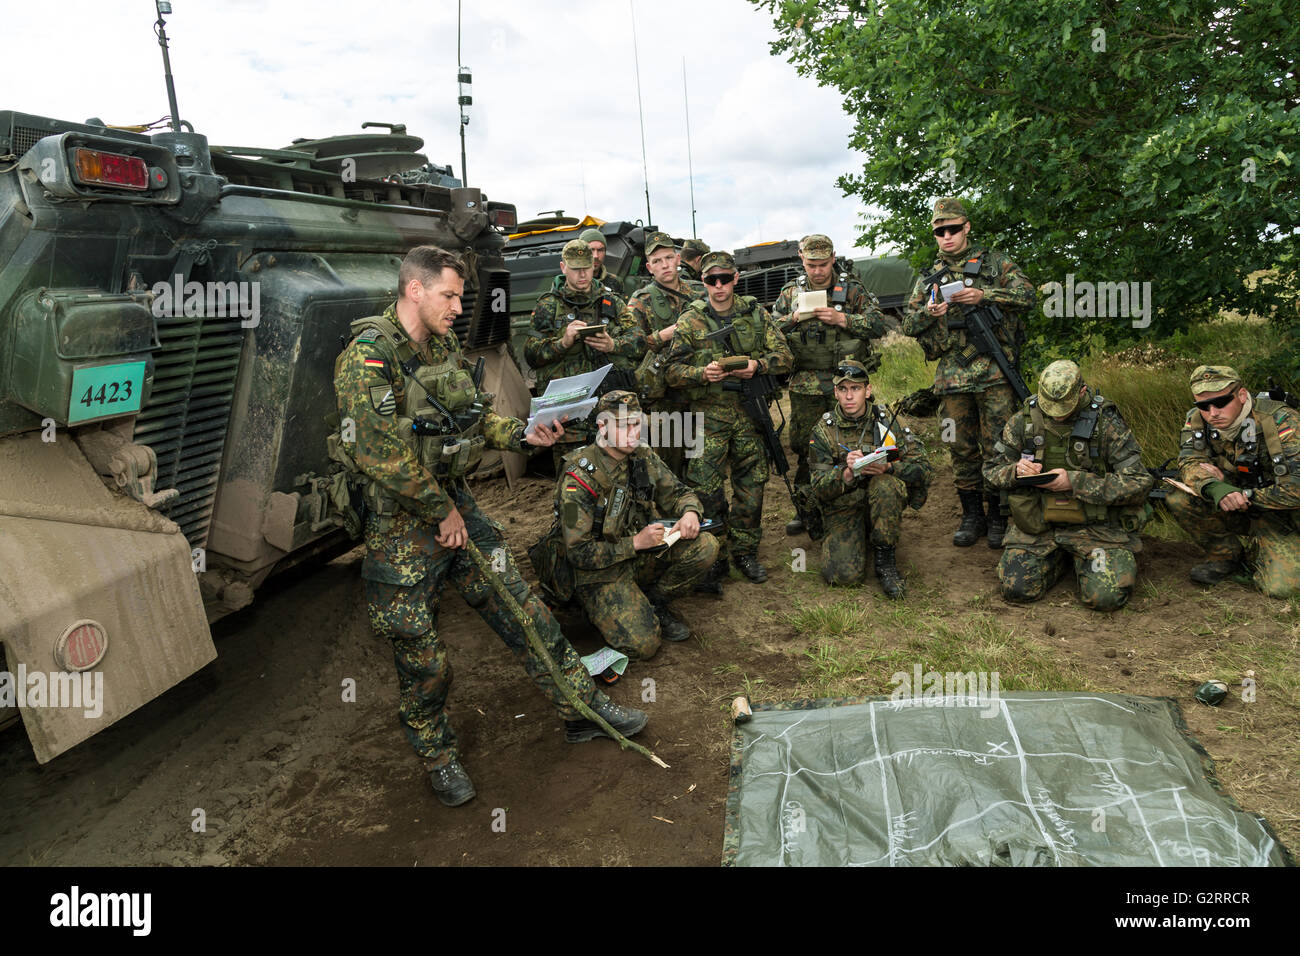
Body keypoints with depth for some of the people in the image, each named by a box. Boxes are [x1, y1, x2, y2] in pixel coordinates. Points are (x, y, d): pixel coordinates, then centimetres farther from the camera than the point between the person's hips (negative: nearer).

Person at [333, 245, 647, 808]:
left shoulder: (444, 346, 9)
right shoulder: (368, 357, -17)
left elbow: (475, 417, 17)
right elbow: (381, 453, -24)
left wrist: (523, 436, -1)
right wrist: (442, 510, -17)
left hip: (455, 503, 7)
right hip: (401, 525, -7)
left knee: (521, 608, 9)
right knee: (420, 652, 5)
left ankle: (582, 708, 22)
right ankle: (437, 756, 27)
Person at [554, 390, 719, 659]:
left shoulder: (643, 457, -4)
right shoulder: (579, 478, -23)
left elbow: (677, 493, 9)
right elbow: (579, 553, -21)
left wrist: (690, 512, -15)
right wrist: (636, 542, -23)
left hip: (641, 557, 6)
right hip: (599, 574, -6)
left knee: (706, 546, -15)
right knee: (642, 645, -22)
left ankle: (653, 603, 4)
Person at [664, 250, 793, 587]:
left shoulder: (756, 314, 7)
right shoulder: (691, 320, 1)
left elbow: (784, 355, 6)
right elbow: (672, 371, -1)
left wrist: (757, 364, -14)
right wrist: (702, 373, -20)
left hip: (749, 411, 2)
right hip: (708, 413, -2)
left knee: (751, 483, 8)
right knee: (705, 488, -7)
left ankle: (745, 550, 24)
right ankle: (713, 559, 5)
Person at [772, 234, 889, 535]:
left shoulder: (852, 289, 2)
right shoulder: (791, 292, 9)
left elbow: (879, 326, -4)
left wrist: (842, 319, -16)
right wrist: (794, 318, -11)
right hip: (805, 387, 2)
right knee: (804, 447, 7)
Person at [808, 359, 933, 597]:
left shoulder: (886, 421, -4)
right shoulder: (824, 431, -5)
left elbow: (925, 471, -9)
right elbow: (820, 489, -10)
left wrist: (888, 467, -29)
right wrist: (847, 473, -30)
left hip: (881, 505, 0)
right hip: (843, 508, 0)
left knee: (886, 484, -34)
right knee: (843, 574, -21)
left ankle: (885, 561, -17)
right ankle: (837, 540, 16)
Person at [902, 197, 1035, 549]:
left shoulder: (995, 262, 6)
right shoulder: (928, 277, 15)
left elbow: (1027, 295, -5)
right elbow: (907, 325, 12)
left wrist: (982, 295, -17)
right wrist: (928, 313, -9)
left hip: (994, 371, -3)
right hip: (951, 374, 3)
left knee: (997, 448, 0)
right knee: (962, 450, 8)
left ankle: (998, 517, 12)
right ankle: (972, 517, 19)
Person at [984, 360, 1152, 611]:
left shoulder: (1107, 423, -10)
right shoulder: (1023, 421, -1)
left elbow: (1138, 482, -13)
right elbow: (992, 470, 9)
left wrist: (1075, 481, -23)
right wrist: (1015, 471, -17)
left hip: (1095, 524, -2)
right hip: (1038, 523, 2)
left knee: (1107, 596, -20)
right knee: (1016, 588, -15)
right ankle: (1060, 557, 17)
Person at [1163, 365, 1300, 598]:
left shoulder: (1281, 422, -25)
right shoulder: (1197, 420, -9)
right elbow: (1190, 462, -17)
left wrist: (1244, 495, -23)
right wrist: (1214, 487, -39)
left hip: (1281, 516, -4)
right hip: (1237, 507, 4)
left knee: (1280, 586, -23)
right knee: (1178, 499, -22)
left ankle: (1254, 555, 14)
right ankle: (1226, 556, 0)